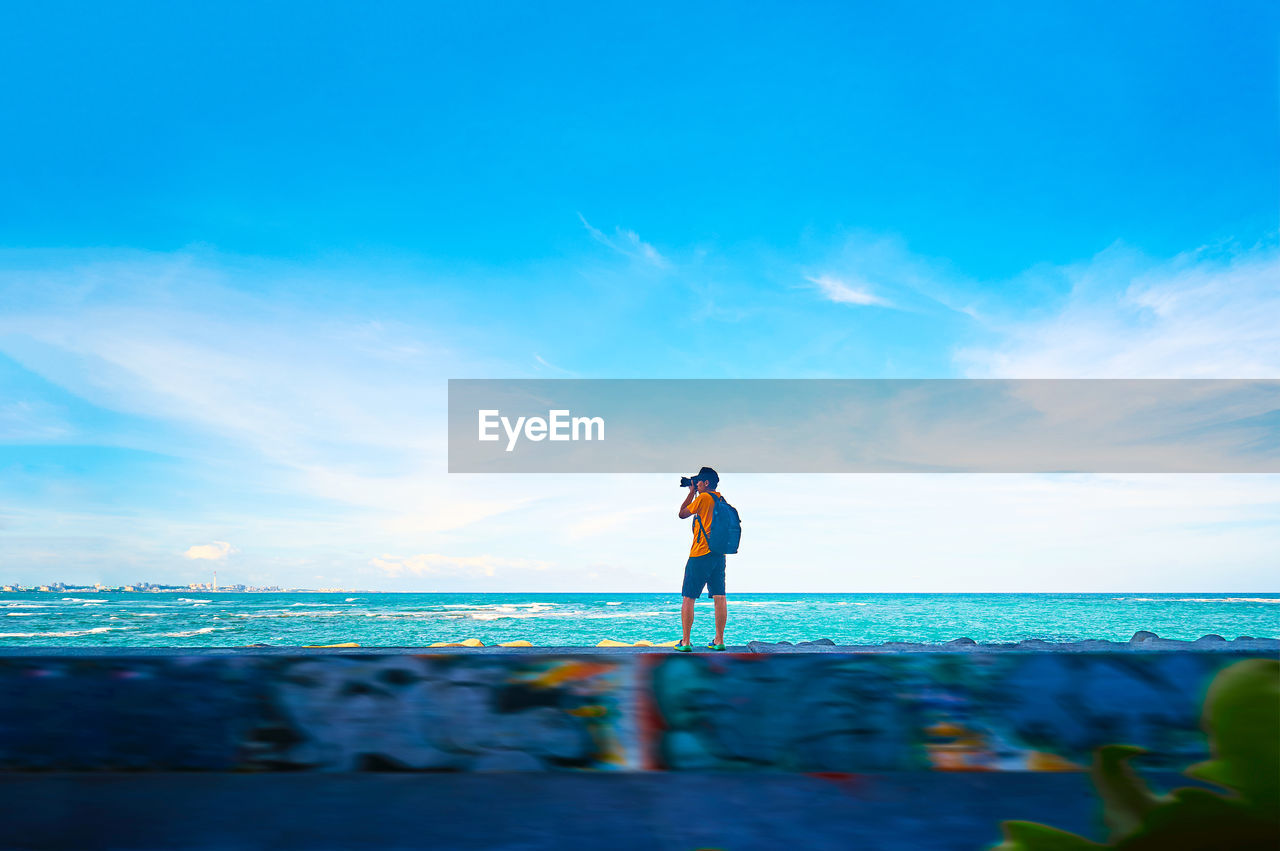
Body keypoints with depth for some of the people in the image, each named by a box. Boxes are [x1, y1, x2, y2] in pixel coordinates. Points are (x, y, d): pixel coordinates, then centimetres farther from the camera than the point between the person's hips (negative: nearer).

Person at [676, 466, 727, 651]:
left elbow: (682, 514, 3)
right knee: (719, 597, 5)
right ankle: (719, 641, 6)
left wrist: (691, 492, 10)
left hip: (700, 554, -7)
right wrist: (694, 492, 26)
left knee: (688, 598, -1)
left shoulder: (703, 498, -9)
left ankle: (685, 642, -2)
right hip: (719, 554, 7)